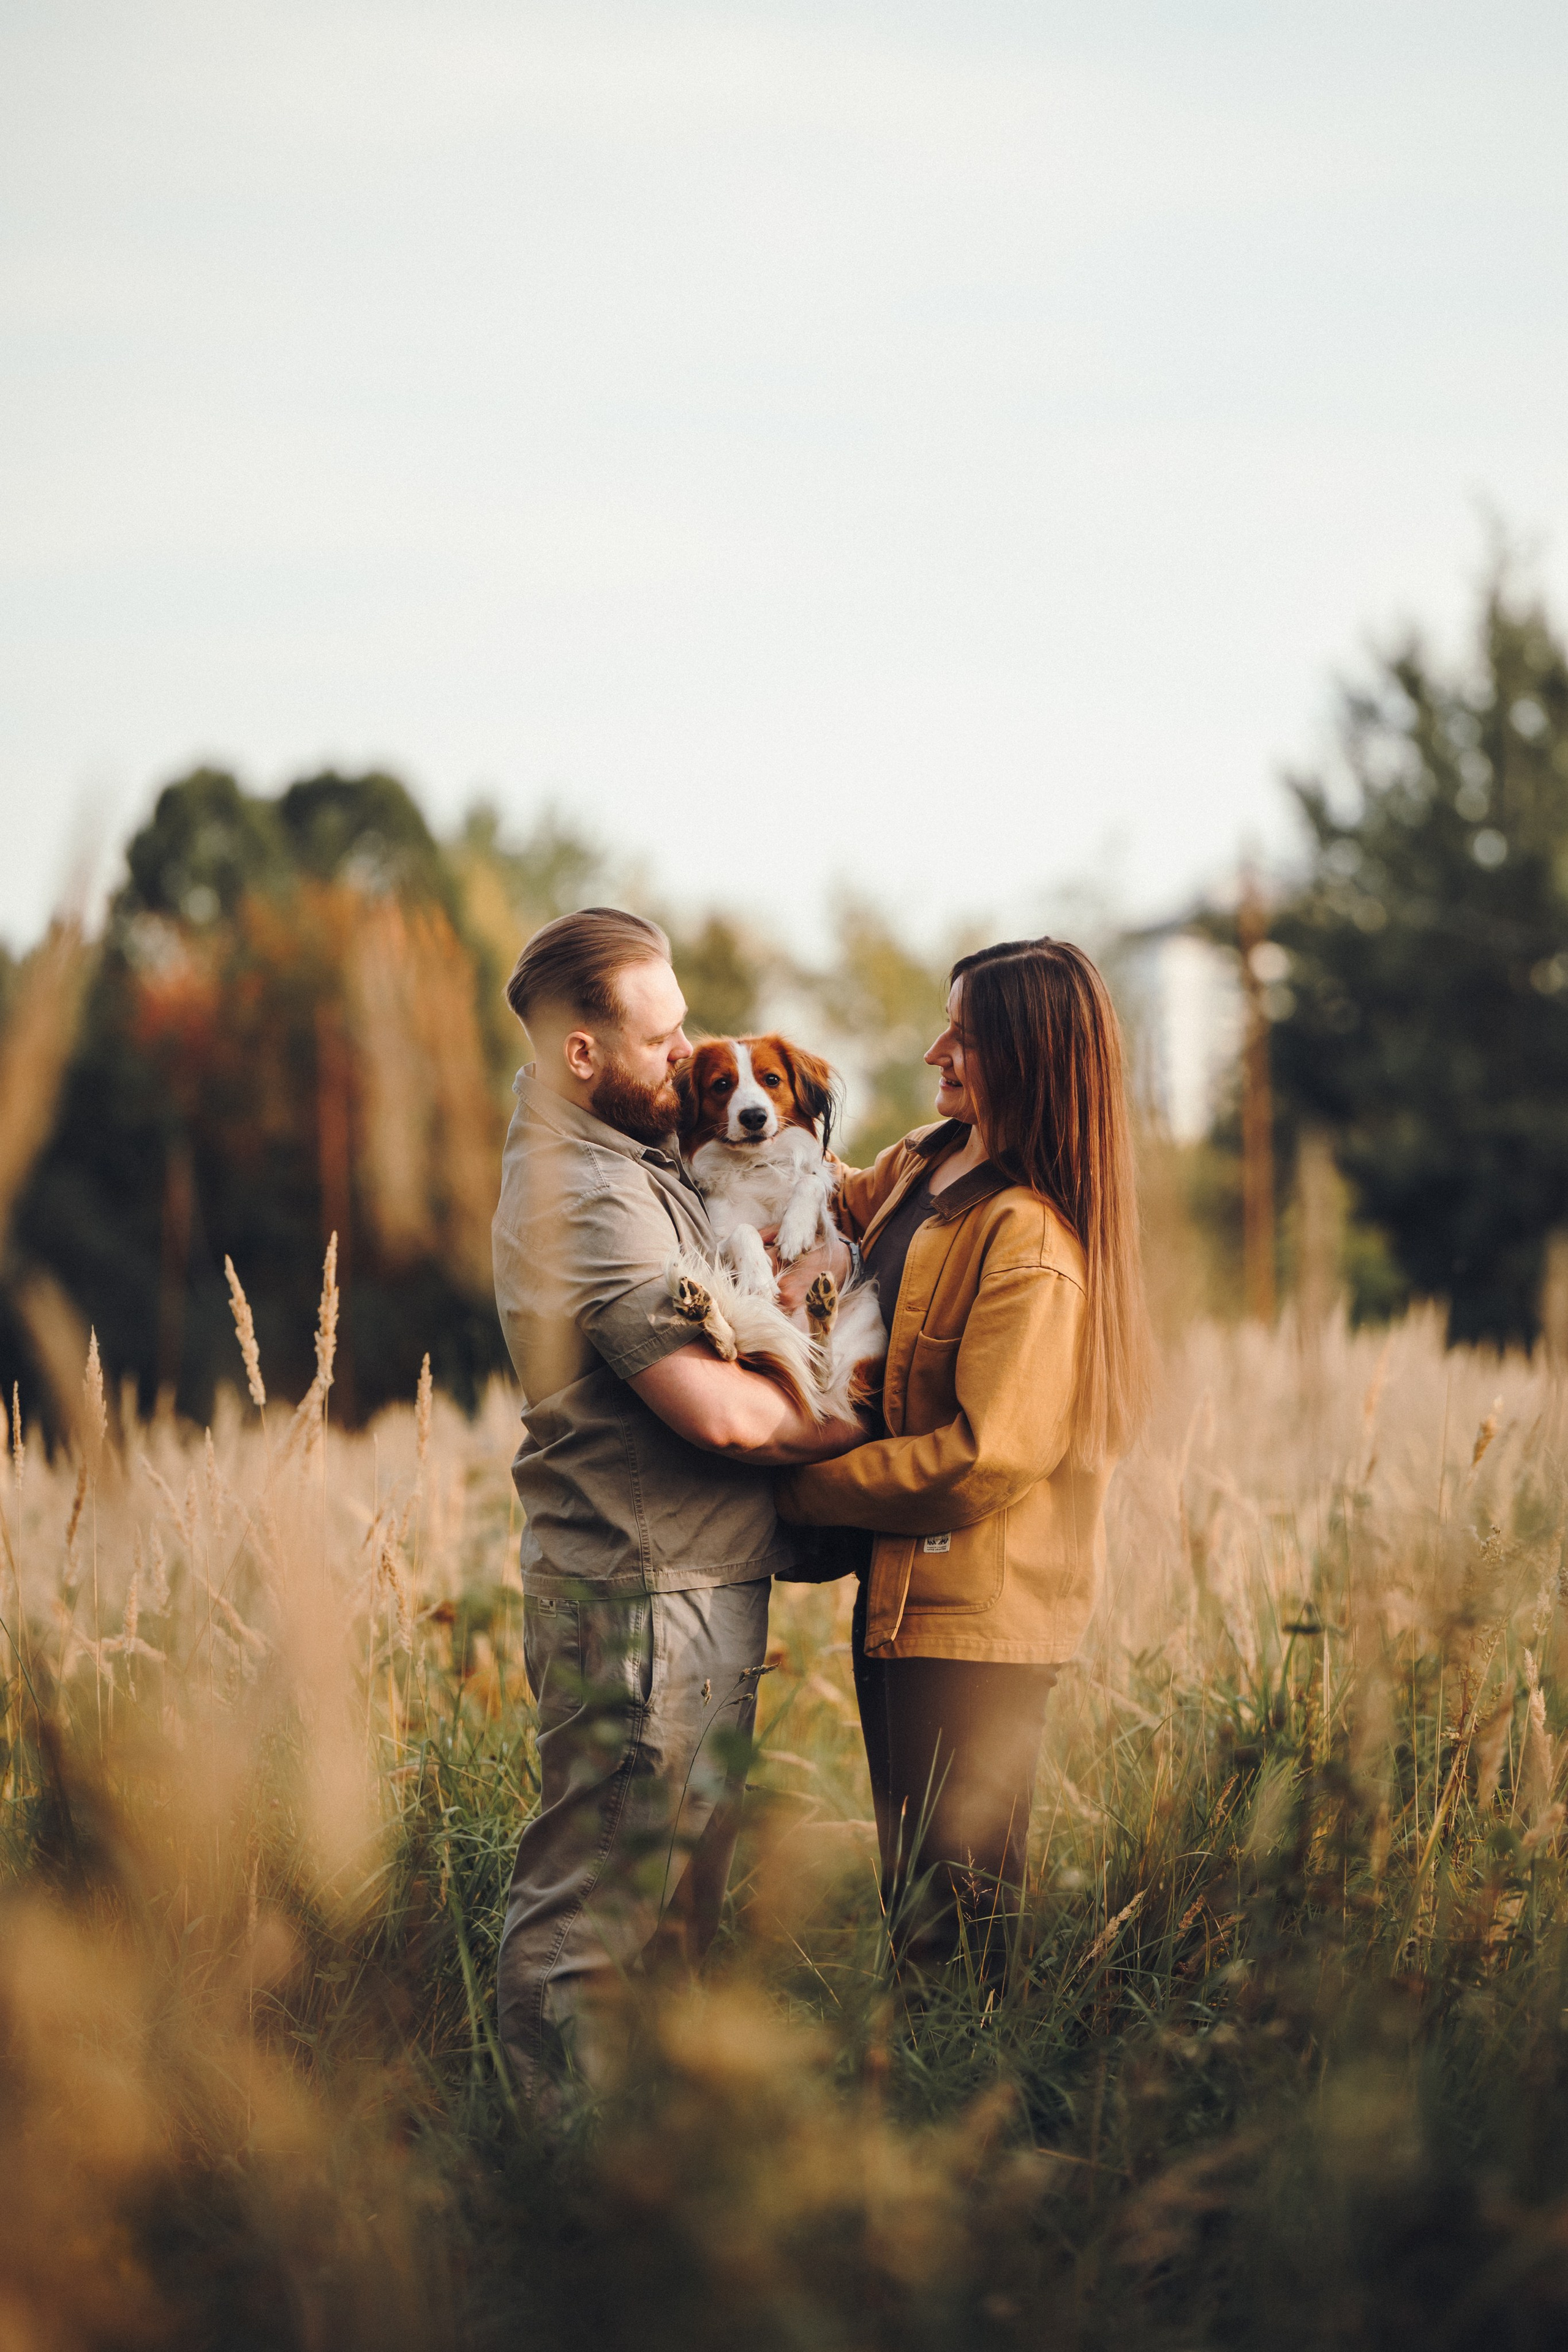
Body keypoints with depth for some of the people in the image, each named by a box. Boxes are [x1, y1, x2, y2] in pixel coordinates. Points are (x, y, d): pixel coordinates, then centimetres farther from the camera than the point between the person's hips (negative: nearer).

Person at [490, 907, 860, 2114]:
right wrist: (853, 1421, -7)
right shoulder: (588, 1201, -19)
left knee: (683, 1885, 17)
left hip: (697, 1587, 11)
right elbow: (720, 1410, -25)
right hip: (643, 1601, -11)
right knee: (600, 1902, -4)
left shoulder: (639, 1159, 12)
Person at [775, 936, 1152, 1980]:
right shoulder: (928, 1162, 6)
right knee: (910, 1889, 19)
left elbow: (989, 1458, -26)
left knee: (953, 1919, -1)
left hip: (977, 1620, -10)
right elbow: (841, 1199, 27)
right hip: (901, 1593, 10)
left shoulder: (1031, 1240, -22)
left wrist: (807, 1485, -15)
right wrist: (816, 1239, 1)